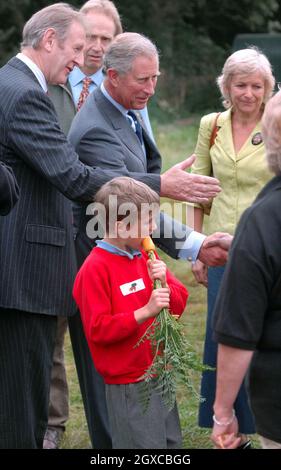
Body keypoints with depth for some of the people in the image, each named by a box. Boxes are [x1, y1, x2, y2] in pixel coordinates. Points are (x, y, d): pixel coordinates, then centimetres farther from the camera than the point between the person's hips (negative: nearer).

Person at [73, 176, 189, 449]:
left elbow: (179, 303, 12)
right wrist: (144, 312, -27)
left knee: (171, 442, 15)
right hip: (129, 385, -8)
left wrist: (165, 285, -10)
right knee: (146, 446, -5)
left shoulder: (147, 258, 9)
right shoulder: (95, 270, -16)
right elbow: (97, 330, -20)